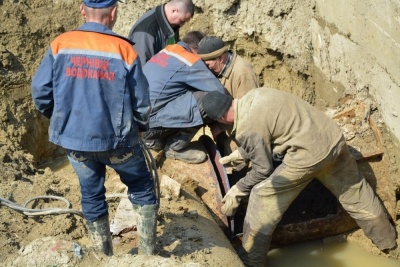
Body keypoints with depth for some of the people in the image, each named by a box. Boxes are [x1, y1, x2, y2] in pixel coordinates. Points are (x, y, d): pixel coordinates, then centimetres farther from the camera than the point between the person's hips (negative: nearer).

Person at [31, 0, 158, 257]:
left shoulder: (60, 45, -5)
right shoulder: (124, 49, -11)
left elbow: (40, 92, -2)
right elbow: (142, 102, -7)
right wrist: (140, 127, 14)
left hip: (74, 139, 3)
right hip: (116, 138, -2)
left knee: (92, 197, 20)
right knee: (142, 190, 18)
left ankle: (104, 257, 30)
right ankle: (148, 254, 21)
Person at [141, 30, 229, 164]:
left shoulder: (167, 50, 14)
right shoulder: (190, 61, -10)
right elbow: (220, 92, -10)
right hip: (148, 121, -9)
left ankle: (156, 141, 17)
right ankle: (176, 147, 0)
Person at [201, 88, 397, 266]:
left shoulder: (247, 129, -15)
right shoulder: (255, 94, 8)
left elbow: (263, 170, -5)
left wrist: (237, 191, 9)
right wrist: (244, 151, 33)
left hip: (310, 154, -9)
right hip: (333, 137, 9)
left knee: (262, 198, 5)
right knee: (355, 193, 28)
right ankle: (387, 240, 48)